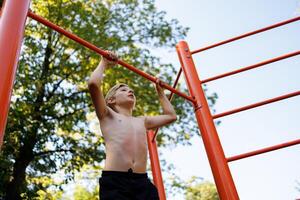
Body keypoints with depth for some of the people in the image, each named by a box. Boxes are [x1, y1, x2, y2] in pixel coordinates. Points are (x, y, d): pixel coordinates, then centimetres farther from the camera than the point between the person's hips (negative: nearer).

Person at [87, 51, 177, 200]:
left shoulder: (142, 121, 31)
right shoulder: (108, 115, 16)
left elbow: (170, 116, 42)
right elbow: (93, 84, 3)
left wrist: (160, 92, 49)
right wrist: (104, 63, 19)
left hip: (142, 182, 5)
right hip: (114, 182, -4)